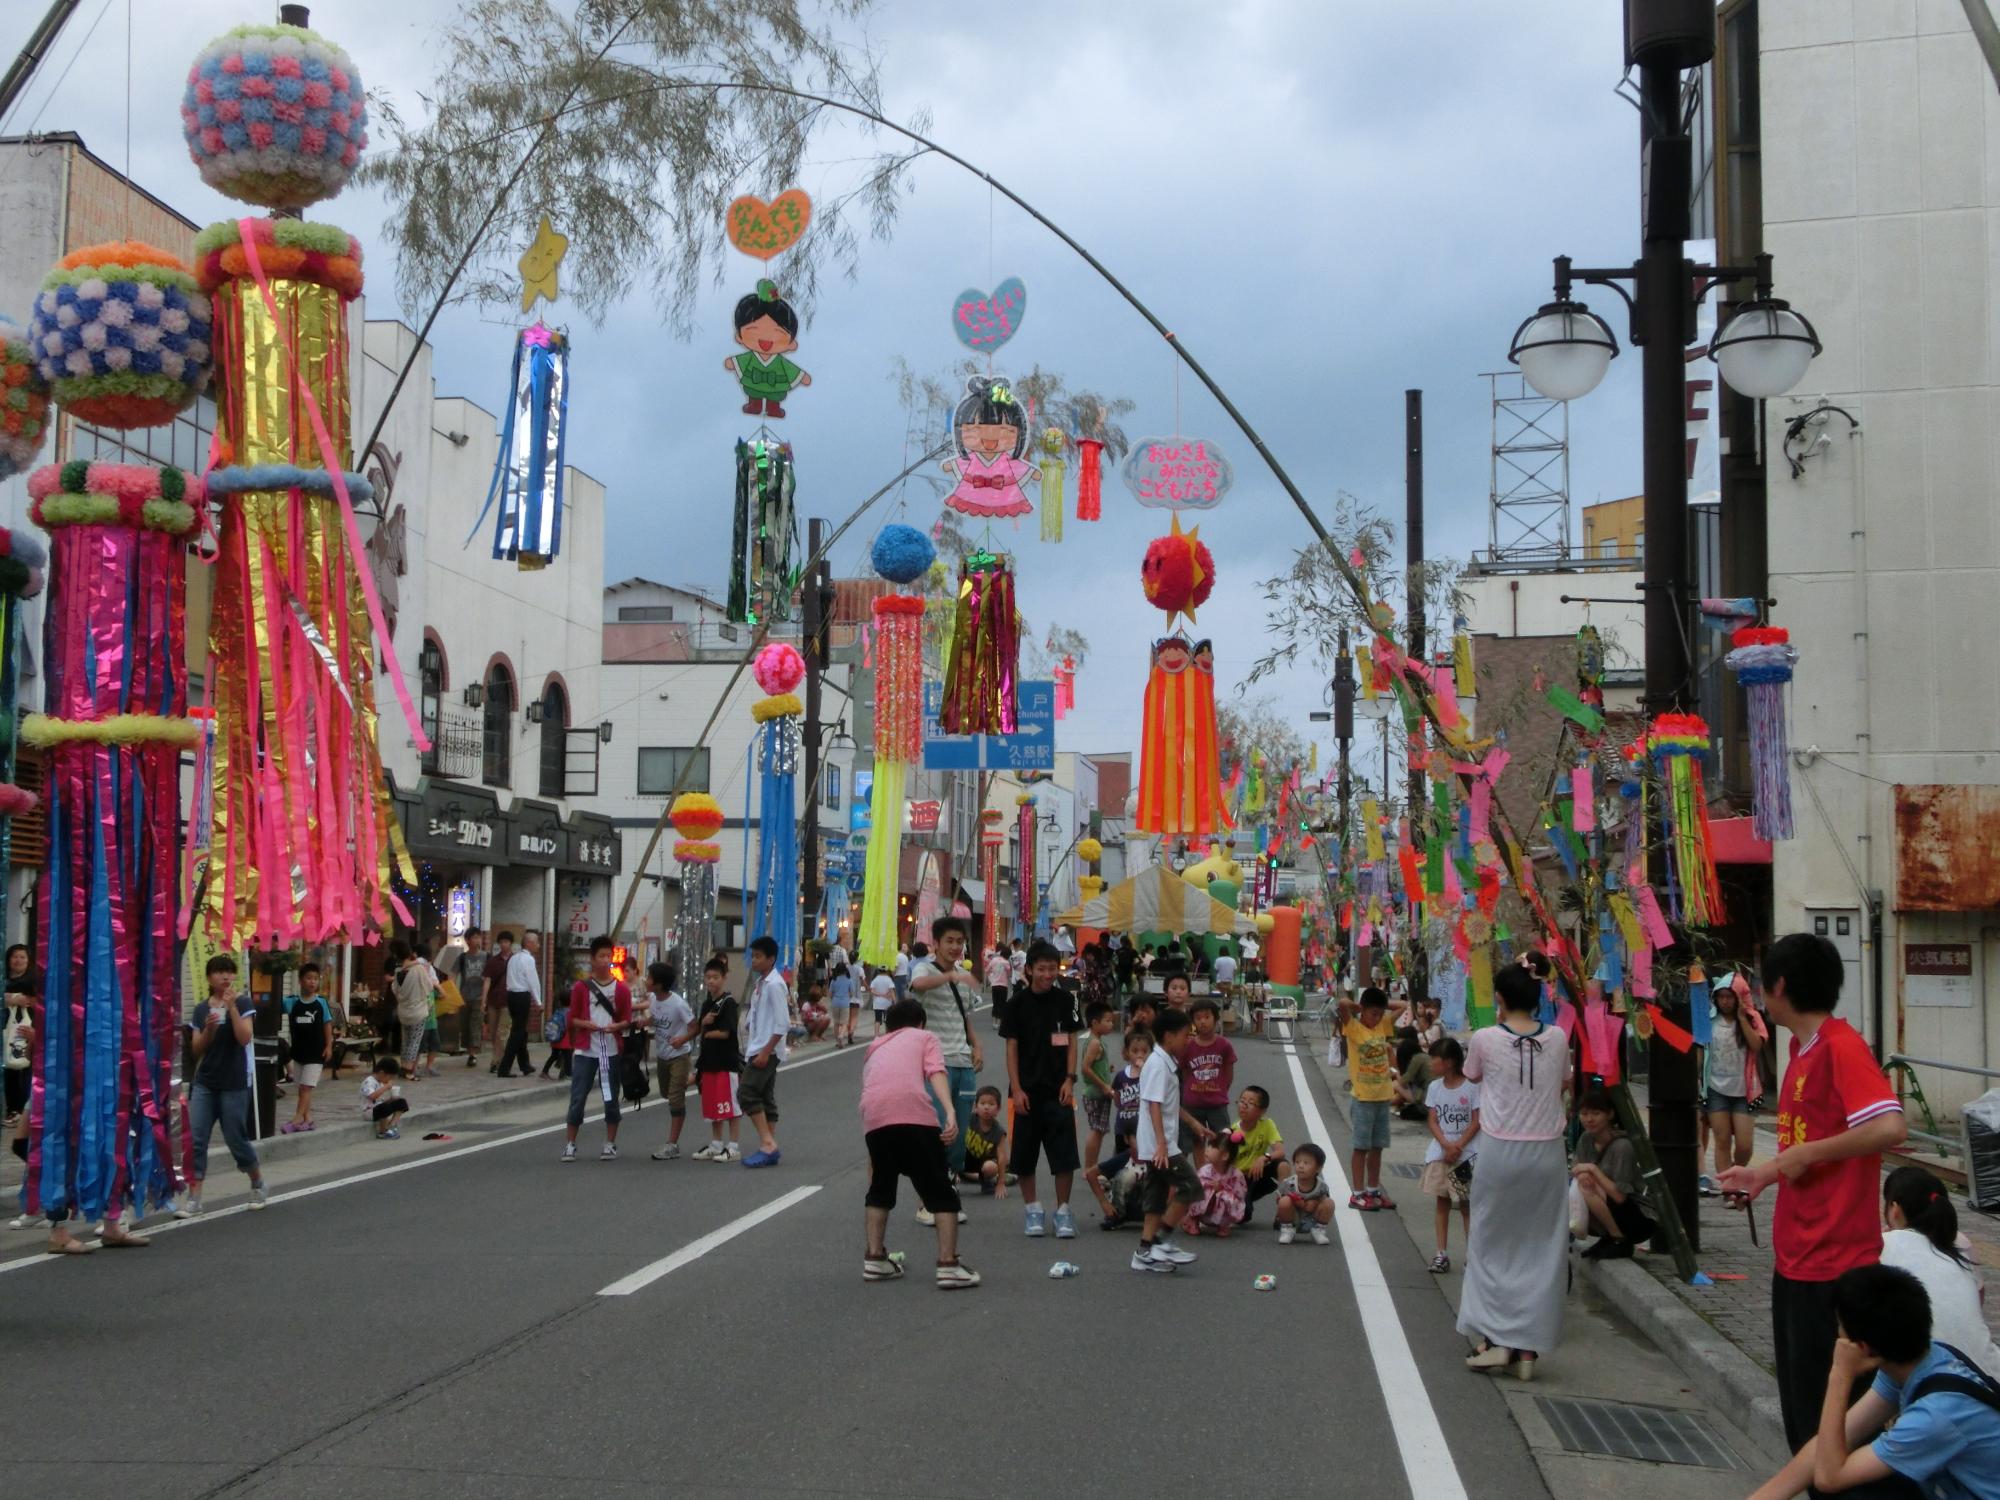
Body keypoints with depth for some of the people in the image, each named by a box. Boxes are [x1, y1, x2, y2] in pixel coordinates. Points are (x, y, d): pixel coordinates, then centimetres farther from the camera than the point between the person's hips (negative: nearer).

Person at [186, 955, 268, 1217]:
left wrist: (231, 1006, -21)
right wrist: (208, 1029, -12)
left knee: (236, 1139, 4)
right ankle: (194, 1198, -3)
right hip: (204, 1084, 3)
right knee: (196, 1139, -5)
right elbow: (196, 1049, 6)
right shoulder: (201, 1009, 7)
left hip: (234, 1085, -3)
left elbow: (244, 1038, -17)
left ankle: (257, 1183, 27)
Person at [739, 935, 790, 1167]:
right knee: (765, 1097, 10)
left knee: (747, 1093, -14)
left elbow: (783, 1024, -20)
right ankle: (769, 1147, 13)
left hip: (767, 1051, -10)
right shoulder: (760, 982, 13)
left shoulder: (774, 984, -15)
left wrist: (765, 1052, -21)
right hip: (758, 1050, 10)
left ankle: (767, 1142, -12)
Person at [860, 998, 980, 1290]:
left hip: (873, 1118, 4)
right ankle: (948, 1266, 0)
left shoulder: (874, 1048, 37)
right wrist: (950, 1113, -12)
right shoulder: (925, 1037, 24)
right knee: (940, 1191, 6)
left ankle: (874, 1259, 25)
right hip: (915, 1114, -4)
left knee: (880, 1188, 26)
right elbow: (936, 1073, 2)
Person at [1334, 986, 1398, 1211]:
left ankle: (1373, 1191, 22)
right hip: (1364, 1096, -6)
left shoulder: (1383, 1024, 6)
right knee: (1361, 1147, -1)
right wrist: (1359, 1008, -9)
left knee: (1377, 1146, 13)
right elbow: (1343, 1005, -28)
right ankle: (1358, 1194, 4)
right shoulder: (1353, 1027, -11)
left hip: (1383, 1095, 6)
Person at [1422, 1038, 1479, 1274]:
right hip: (1440, 1152, 4)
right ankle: (1441, 1254, 9)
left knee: (1466, 1204, 1)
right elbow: (1433, 1122, 2)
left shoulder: (1471, 1087, -10)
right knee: (1442, 1202, 6)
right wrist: (1447, 1145, -14)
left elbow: (1476, 1122, -10)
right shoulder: (1435, 1087, 4)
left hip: (1466, 1153, -4)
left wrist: (1458, 1146, -17)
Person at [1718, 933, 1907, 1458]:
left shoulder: (1841, 1046, -16)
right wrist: (1764, 1173, 23)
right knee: (1801, 1404, 16)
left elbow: (1889, 1127, -28)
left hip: (1833, 1261, -10)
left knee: (1826, 1407, -2)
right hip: (1796, 1257, 10)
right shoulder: (1803, 1050, 13)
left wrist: (1805, 1154, -22)